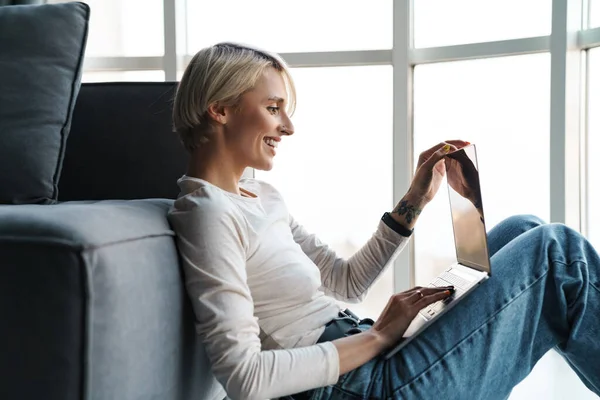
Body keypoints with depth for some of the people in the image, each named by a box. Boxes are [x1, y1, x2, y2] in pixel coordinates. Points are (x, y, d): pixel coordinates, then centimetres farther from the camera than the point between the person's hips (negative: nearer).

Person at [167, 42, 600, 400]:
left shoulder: (260, 196, 14)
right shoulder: (209, 215, -16)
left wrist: (416, 199, 8)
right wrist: (377, 336, -17)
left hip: (360, 359, 10)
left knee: (523, 232, 11)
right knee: (555, 249, -6)